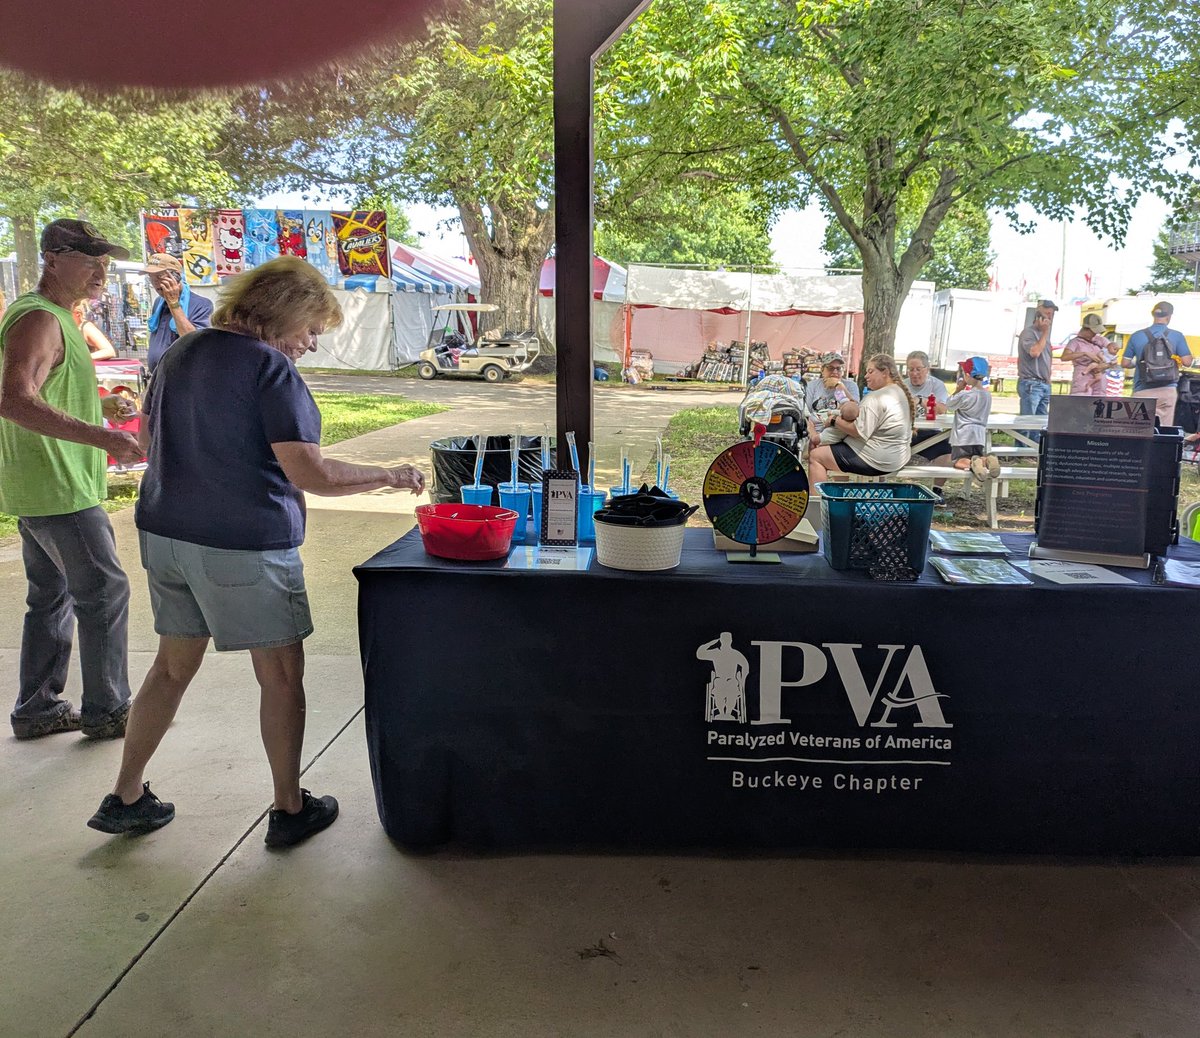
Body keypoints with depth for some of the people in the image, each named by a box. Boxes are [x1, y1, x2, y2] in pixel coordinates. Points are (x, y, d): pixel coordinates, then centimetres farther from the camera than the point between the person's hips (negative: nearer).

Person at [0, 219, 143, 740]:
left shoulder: (54, 316, 15)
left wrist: (96, 405, 25)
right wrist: (101, 437, -39)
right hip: (59, 491, -11)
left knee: (52, 595, 16)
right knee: (104, 592, -3)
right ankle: (106, 711, 8)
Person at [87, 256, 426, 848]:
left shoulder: (182, 352, 9)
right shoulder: (271, 367, -15)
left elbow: (149, 435, 20)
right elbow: (311, 475, -21)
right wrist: (391, 477, -10)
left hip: (165, 533, 8)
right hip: (244, 547, -8)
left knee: (173, 665, 21)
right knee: (281, 675, 8)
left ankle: (125, 798, 30)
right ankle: (290, 809, 19)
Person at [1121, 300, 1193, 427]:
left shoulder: (1136, 336, 3)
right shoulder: (1177, 336, 0)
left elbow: (1125, 363, 7)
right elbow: (1187, 362, -3)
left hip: (1142, 392, 1)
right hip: (1167, 390, 0)